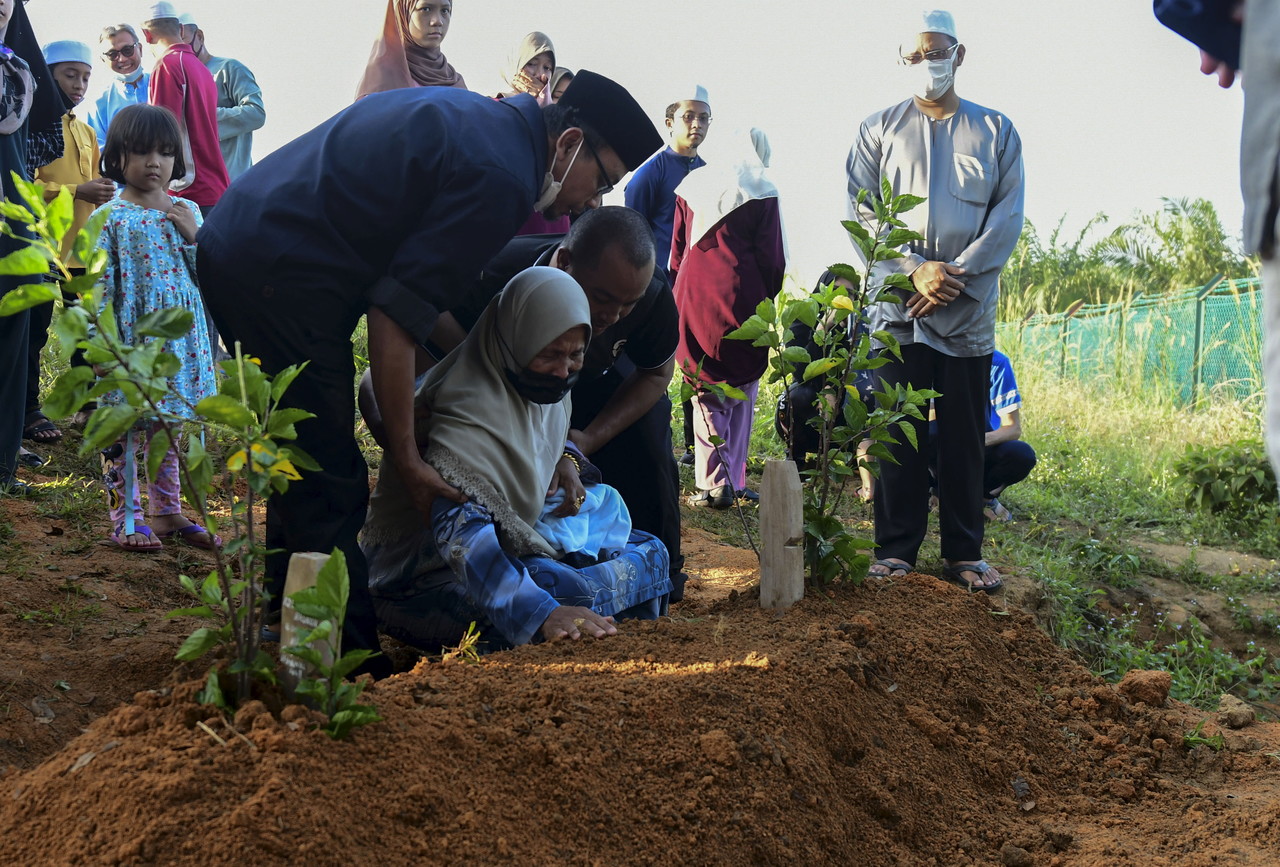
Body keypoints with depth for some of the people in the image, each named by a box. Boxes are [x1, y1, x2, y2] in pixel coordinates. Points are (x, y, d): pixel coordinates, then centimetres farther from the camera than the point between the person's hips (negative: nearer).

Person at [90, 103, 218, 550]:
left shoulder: (186, 211, 7)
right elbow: (100, 284, -7)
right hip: (130, 340, -4)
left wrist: (194, 237, -9)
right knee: (124, 429, 1)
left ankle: (166, 512, 23)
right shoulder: (111, 218, -6)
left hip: (179, 339, 5)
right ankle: (125, 519, 9)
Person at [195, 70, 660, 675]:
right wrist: (406, 457, -12)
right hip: (279, 278, -11)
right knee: (331, 493, -6)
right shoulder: (500, 176, -14)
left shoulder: (468, 113, 17)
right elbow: (397, 314, -18)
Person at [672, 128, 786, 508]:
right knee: (742, 390, 7)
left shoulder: (692, 185, 12)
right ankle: (733, 481, 6)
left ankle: (712, 483, 2)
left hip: (692, 297, 3)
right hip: (740, 298, -3)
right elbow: (773, 257, -1)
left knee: (705, 393, 8)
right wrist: (766, 298, 12)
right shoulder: (761, 191, -1)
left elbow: (677, 250, 14)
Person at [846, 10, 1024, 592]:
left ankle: (964, 553, 8)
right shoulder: (879, 130, 11)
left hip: (970, 310, 1)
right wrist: (915, 270, -12)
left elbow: (1008, 216, 5)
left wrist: (957, 275, -9)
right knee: (898, 433, -1)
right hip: (897, 308, -1)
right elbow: (862, 213, 2)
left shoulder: (996, 131, 13)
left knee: (965, 435, 2)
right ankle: (896, 548, 5)